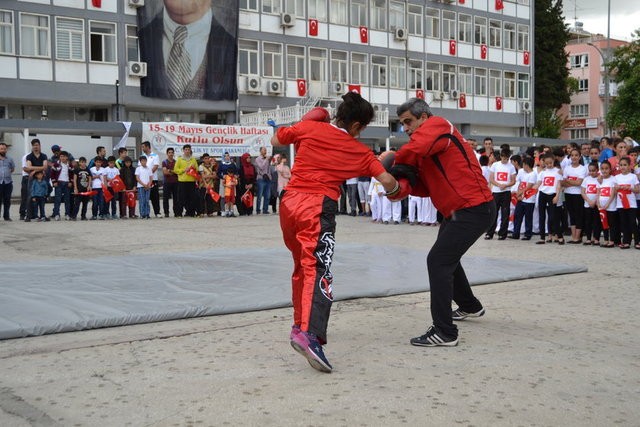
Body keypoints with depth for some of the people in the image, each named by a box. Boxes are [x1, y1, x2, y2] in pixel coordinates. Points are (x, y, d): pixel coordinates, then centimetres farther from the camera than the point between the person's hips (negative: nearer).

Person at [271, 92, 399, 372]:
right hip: (318, 206, -5)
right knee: (318, 271, -15)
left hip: (289, 202, 5)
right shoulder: (360, 151, 8)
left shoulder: (309, 128, 11)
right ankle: (310, 335, -35)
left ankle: (299, 325, 31)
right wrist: (394, 189, 27)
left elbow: (275, 141, 24)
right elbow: (387, 181, 5)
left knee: (302, 265, 22)